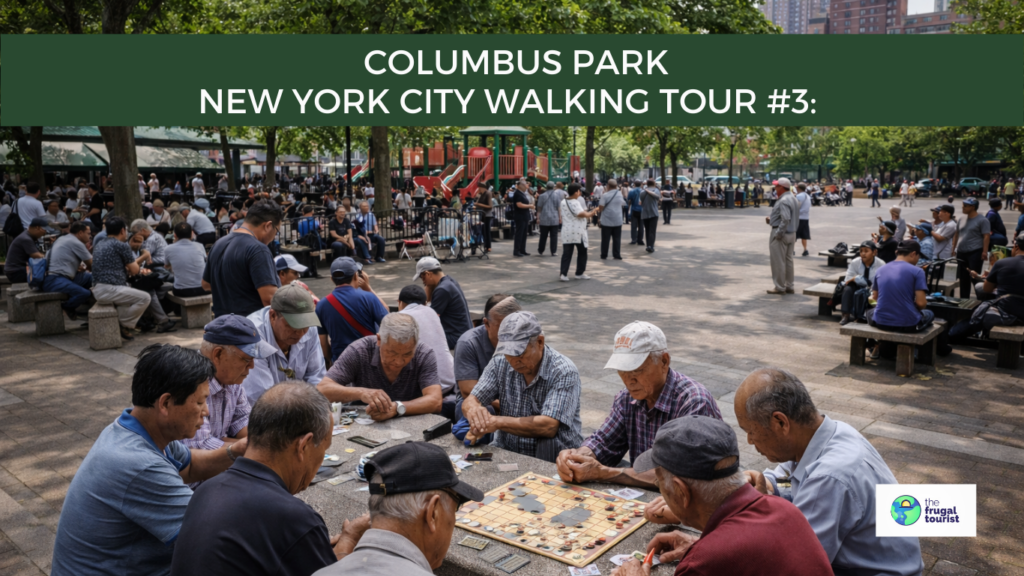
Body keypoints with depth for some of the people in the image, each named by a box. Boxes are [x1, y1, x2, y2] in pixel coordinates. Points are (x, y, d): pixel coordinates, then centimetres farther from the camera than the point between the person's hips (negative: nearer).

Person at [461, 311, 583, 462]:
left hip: (555, 458, -3)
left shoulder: (564, 371, -16)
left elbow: (548, 427, -26)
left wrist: (497, 422, -28)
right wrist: (472, 410, -26)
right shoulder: (500, 362, 0)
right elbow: (470, 400, -1)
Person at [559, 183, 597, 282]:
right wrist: (593, 212, -4)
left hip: (566, 232, 6)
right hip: (578, 232, -6)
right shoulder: (575, 203, -14)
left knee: (566, 253, 3)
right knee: (582, 252, 9)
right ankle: (580, 273, 14)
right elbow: (583, 214, -21)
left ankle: (563, 274, -5)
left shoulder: (562, 202, 10)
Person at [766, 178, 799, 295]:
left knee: (778, 261, -2)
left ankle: (780, 287, 4)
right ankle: (789, 286, 19)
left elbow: (785, 219, -29)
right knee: (788, 260, 14)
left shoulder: (783, 201, -19)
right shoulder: (793, 198, 13)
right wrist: (771, 220, 14)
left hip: (781, 234, -10)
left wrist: (778, 234, -23)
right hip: (791, 233, 10)